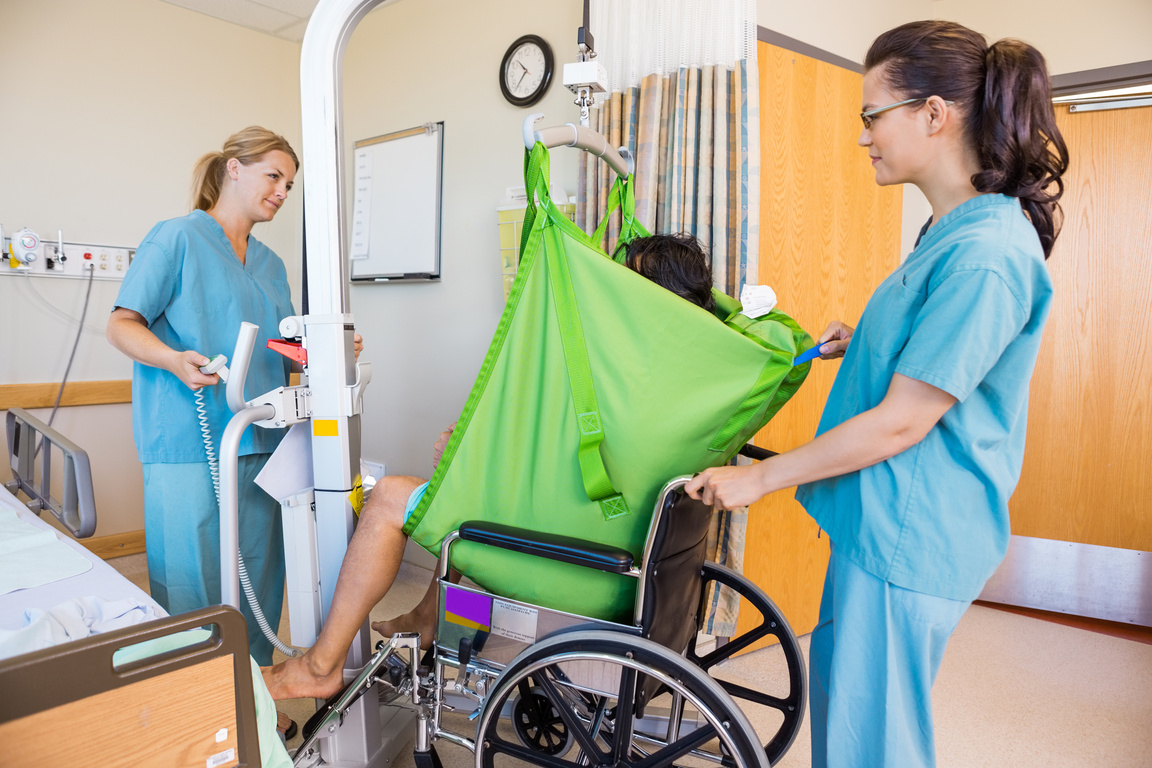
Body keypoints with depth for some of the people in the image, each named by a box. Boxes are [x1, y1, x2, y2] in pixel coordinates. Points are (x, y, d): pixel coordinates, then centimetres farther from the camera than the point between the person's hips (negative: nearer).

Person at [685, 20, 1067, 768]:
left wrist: (759, 477, -14)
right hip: (886, 522, 10)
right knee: (842, 702, 24)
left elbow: (901, 424, -22)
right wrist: (864, 342, 7)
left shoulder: (985, 254, -22)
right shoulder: (957, 230, 10)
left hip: (909, 539, -10)